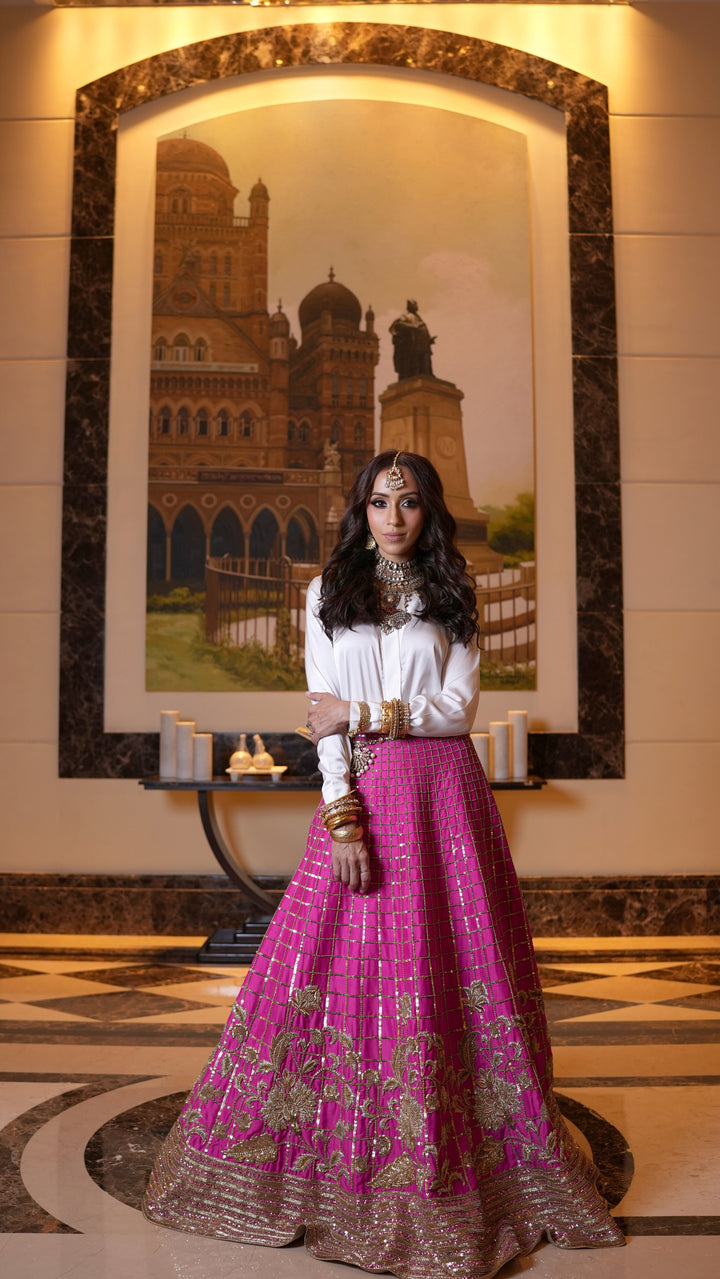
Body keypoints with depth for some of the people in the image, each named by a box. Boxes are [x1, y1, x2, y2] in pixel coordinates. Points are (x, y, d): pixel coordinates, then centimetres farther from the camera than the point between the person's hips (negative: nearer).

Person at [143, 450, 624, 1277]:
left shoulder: (451, 598, 10)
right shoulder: (328, 594, 9)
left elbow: (458, 707, 0)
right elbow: (325, 714, 0)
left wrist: (365, 713, -9)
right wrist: (342, 815, -11)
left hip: (444, 796, 0)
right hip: (362, 791, 0)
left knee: (450, 968, 2)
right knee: (339, 961, -3)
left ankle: (469, 1163, 16)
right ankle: (337, 1166, 14)